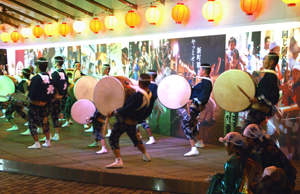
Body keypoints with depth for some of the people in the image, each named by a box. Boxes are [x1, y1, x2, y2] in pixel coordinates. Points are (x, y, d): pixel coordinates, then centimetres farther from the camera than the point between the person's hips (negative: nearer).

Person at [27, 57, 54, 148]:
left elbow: (32, 94, -20)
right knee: (44, 122, 19)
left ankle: (37, 143, 5)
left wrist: (29, 96, 1)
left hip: (35, 105, -6)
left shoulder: (36, 78, -20)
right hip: (45, 104, 6)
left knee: (32, 123, 6)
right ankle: (48, 142, 22)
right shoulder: (50, 77, -3)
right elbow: (53, 91, 4)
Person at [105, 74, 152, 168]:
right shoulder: (149, 94, 0)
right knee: (135, 138, 29)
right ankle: (146, 156, 44)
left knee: (113, 139, -4)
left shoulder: (138, 95, -27)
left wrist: (114, 112, -20)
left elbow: (127, 110, -29)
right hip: (134, 122, 9)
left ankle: (118, 161, -14)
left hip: (124, 120, -9)